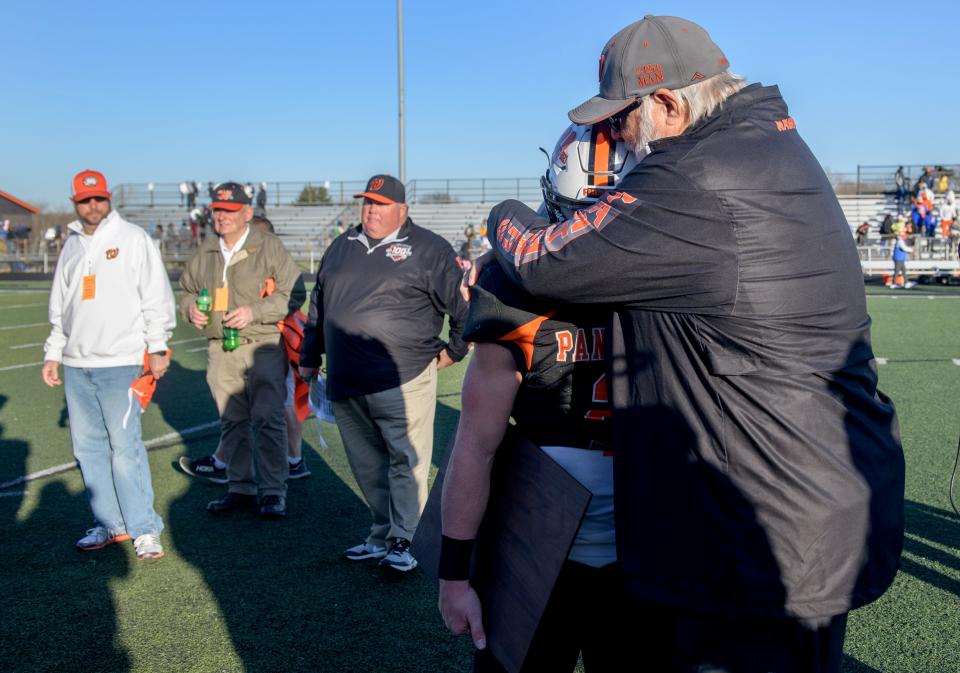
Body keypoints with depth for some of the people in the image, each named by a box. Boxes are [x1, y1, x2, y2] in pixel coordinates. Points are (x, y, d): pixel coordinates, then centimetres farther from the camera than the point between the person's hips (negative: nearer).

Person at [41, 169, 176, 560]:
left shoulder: (133, 239, -1)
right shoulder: (72, 246, 16)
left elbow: (156, 297, -6)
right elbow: (59, 308, 22)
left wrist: (157, 348, -11)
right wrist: (52, 354, 17)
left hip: (120, 364, -6)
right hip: (76, 366, 6)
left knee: (125, 446, -9)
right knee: (88, 447, 8)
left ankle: (145, 529, -1)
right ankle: (110, 524, 19)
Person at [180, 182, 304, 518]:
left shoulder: (269, 247, -4)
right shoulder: (205, 252, 13)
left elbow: (294, 294, -8)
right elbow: (187, 287, 27)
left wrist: (255, 311, -17)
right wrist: (191, 307, 4)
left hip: (263, 348, -6)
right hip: (221, 351, 6)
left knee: (268, 420, -6)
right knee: (232, 421, 12)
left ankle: (273, 492, 1)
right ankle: (240, 488, 23)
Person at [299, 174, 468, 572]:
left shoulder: (427, 249, -3)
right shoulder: (341, 247, 16)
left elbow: (463, 302, 0)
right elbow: (318, 305, 23)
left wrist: (454, 350, 4)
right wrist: (310, 357, 23)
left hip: (403, 381, -6)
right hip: (345, 385, 6)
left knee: (406, 463, -2)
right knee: (368, 468, 14)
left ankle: (402, 541, 8)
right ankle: (381, 535, 26)